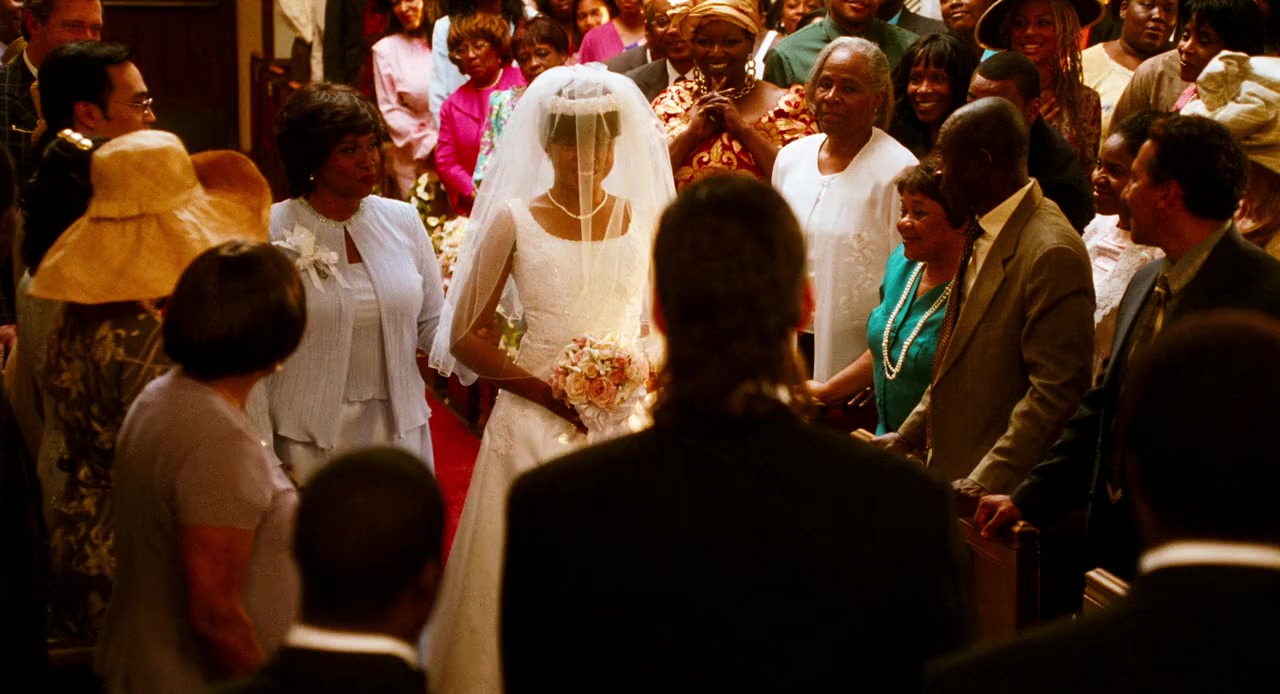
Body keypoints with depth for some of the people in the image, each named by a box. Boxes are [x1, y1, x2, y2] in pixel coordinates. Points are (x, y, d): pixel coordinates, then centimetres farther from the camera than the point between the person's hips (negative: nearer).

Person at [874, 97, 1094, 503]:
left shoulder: (1053, 253, -19)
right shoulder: (982, 234, 11)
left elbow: (1057, 391, -21)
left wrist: (986, 481, -22)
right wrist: (909, 435, 14)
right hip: (952, 473, 8)